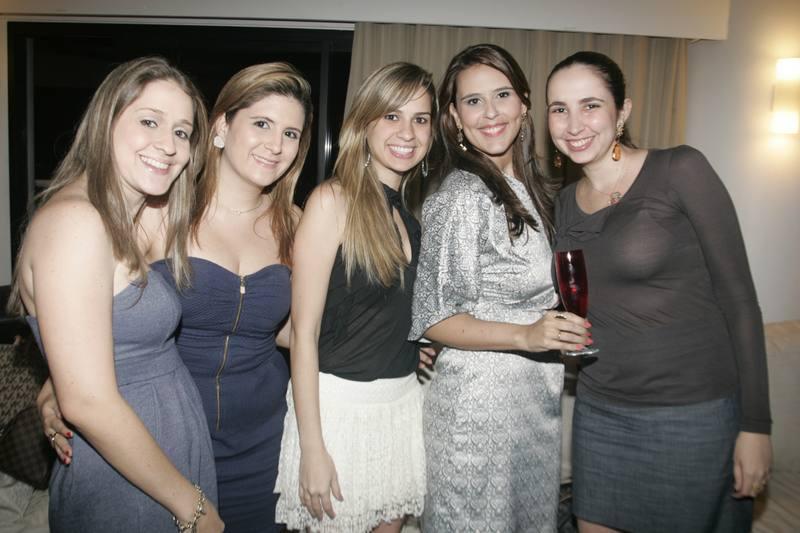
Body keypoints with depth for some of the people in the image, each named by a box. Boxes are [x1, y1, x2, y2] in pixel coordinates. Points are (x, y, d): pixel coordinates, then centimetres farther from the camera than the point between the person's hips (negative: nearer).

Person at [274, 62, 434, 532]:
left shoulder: (414, 211, 6)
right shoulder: (333, 200, -13)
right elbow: (304, 332, -15)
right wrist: (312, 448, -15)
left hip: (404, 400, 6)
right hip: (339, 402, -6)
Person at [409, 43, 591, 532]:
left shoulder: (532, 188, 7)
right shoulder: (463, 196, -18)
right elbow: (432, 318, -17)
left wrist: (566, 332, 5)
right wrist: (526, 335, -27)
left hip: (539, 394, 8)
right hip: (479, 396, -8)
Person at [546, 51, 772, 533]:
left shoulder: (681, 172, -11)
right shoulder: (567, 202, 6)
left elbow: (738, 296, -10)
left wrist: (756, 424, -11)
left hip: (693, 416, -5)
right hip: (599, 413, 5)